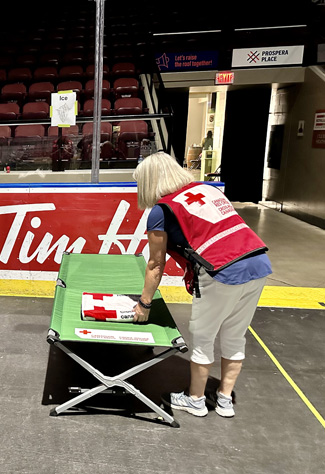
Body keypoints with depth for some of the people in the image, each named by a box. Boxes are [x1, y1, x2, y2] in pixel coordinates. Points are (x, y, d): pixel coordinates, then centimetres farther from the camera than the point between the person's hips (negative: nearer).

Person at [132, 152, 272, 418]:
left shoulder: (161, 211, 1)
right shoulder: (208, 188, 19)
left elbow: (156, 265, 7)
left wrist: (144, 304, 20)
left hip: (223, 274, -7)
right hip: (260, 265, 7)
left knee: (202, 339, 15)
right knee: (234, 338, 21)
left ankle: (195, 400, 33)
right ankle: (225, 400, 36)